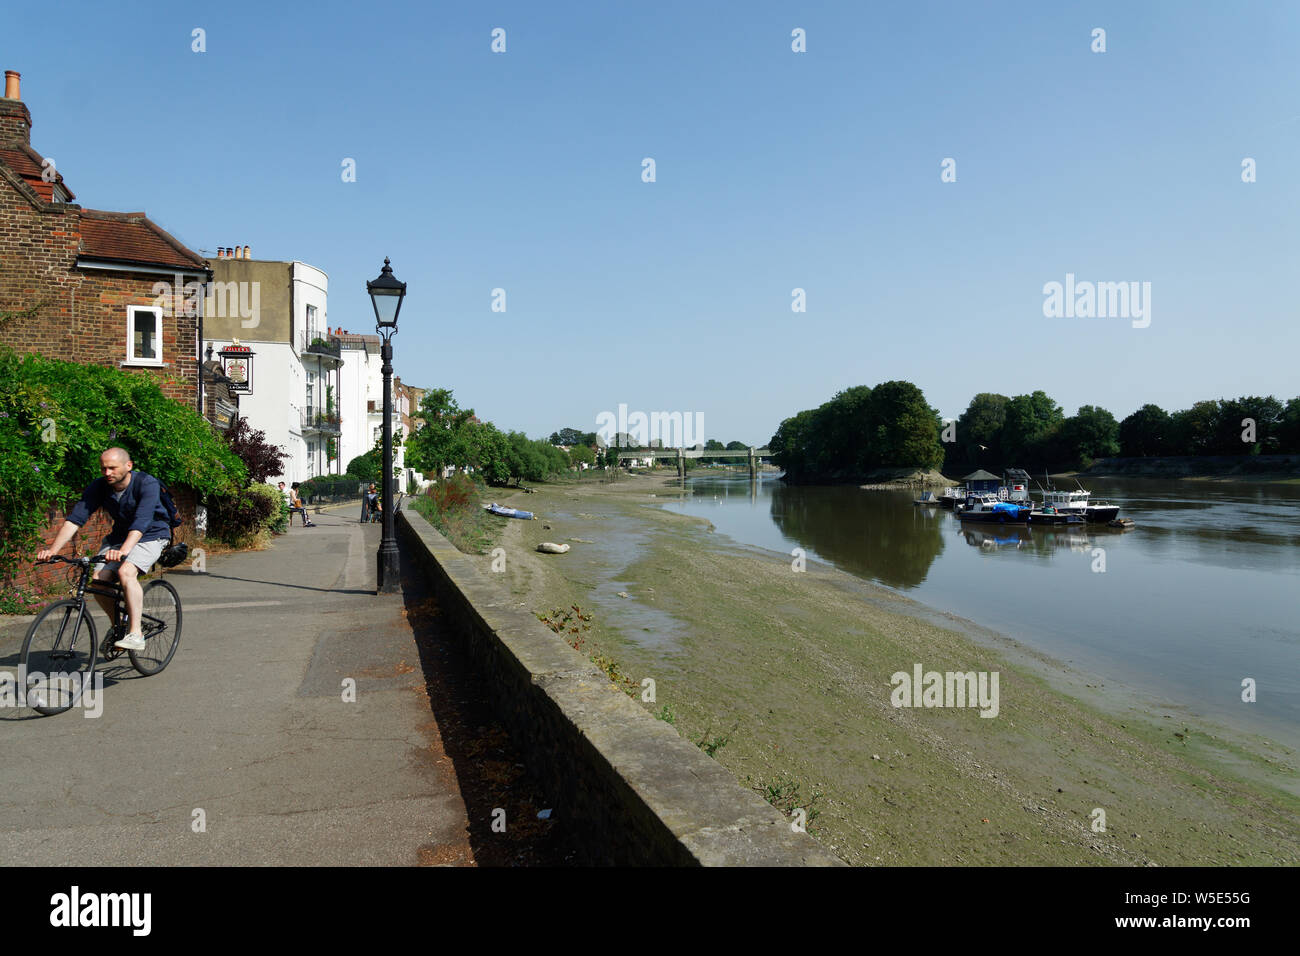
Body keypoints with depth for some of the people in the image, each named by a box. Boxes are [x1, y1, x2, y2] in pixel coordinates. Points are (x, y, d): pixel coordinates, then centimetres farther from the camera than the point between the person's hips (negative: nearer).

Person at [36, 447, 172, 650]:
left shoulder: (147, 484, -26)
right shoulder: (99, 487, -11)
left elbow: (141, 522, -38)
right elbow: (75, 518, -17)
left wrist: (123, 550, -53)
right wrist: (53, 549, -31)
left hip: (151, 535, -6)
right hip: (120, 535, 6)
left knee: (126, 571, -31)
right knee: (98, 580, -14)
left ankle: (136, 635, -28)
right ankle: (117, 626, 11)